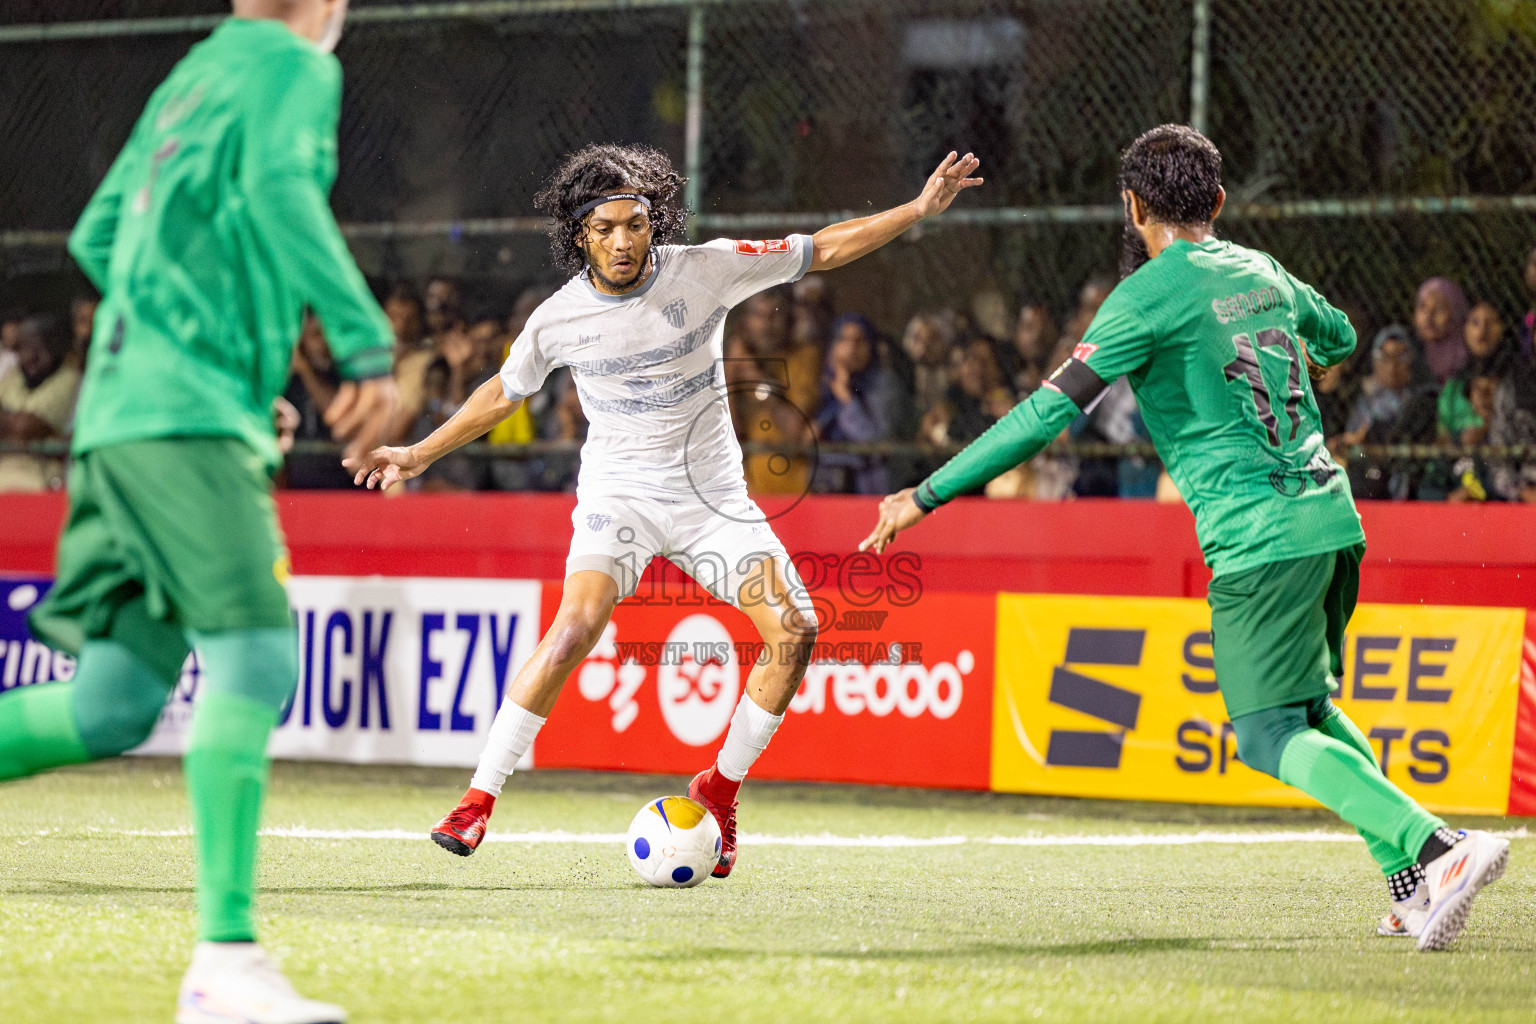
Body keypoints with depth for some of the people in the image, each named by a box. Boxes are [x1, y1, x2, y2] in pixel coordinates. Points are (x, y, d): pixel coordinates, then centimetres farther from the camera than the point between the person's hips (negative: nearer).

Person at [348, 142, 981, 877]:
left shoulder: (707, 270, -9)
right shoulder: (559, 319, -8)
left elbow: (825, 249, -1)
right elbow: (503, 393, 11)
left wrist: (920, 210, -8)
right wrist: (419, 454, 14)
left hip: (714, 493, 2)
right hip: (618, 491, -2)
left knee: (794, 631, -13)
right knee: (576, 627, -26)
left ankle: (719, 789, 7)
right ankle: (478, 801, -19)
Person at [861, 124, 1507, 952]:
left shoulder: (1149, 295, -7)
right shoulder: (1261, 271, 14)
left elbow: (1049, 410, -12)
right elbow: (1339, 337, 35)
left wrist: (925, 496, -9)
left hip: (1258, 539, -7)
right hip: (1332, 518, 7)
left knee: (1273, 736, -5)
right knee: (1307, 710, 21)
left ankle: (1436, 850, -24)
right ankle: (1411, 883, 11)